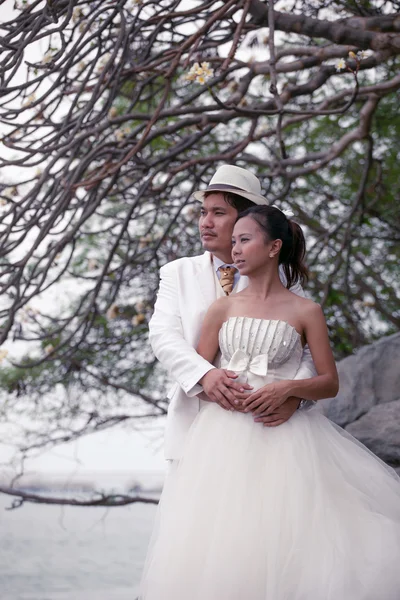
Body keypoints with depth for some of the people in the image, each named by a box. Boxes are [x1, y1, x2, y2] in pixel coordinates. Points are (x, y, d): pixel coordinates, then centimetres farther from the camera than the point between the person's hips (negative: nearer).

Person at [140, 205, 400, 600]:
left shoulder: (306, 311, 4)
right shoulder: (224, 307, 11)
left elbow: (330, 383, 3)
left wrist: (287, 388, -15)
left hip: (280, 435, -2)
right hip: (224, 433, 2)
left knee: (280, 542, -8)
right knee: (217, 544, -3)